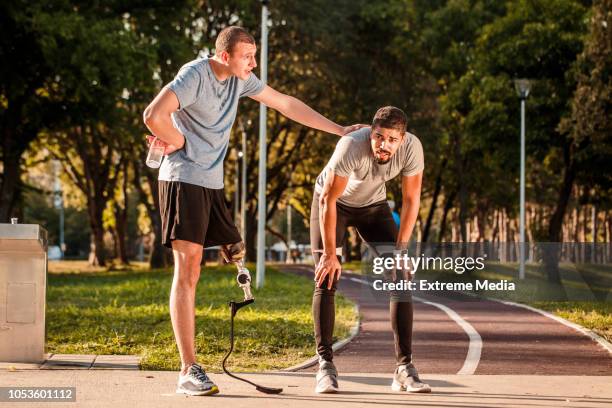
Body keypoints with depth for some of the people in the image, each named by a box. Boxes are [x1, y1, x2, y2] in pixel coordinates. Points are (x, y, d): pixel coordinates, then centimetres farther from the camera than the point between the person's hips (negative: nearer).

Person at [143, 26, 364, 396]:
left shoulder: (241, 79, 9)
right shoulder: (195, 75, -16)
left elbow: (286, 103, 16)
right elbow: (154, 116, -27)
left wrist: (338, 130, 16)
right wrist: (179, 142, -8)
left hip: (213, 184, 8)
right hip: (183, 180, -8)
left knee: (236, 252, 3)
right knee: (188, 269, -11)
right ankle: (189, 372, -13)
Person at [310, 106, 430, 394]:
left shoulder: (412, 148, -28)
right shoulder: (352, 146, -37)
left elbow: (411, 199, -15)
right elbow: (328, 200, -28)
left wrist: (400, 249, -18)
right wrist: (330, 253, -26)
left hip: (373, 205, 3)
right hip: (333, 203, -3)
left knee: (401, 278, -9)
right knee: (326, 280, -15)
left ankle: (404, 368, -7)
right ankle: (325, 365, -9)